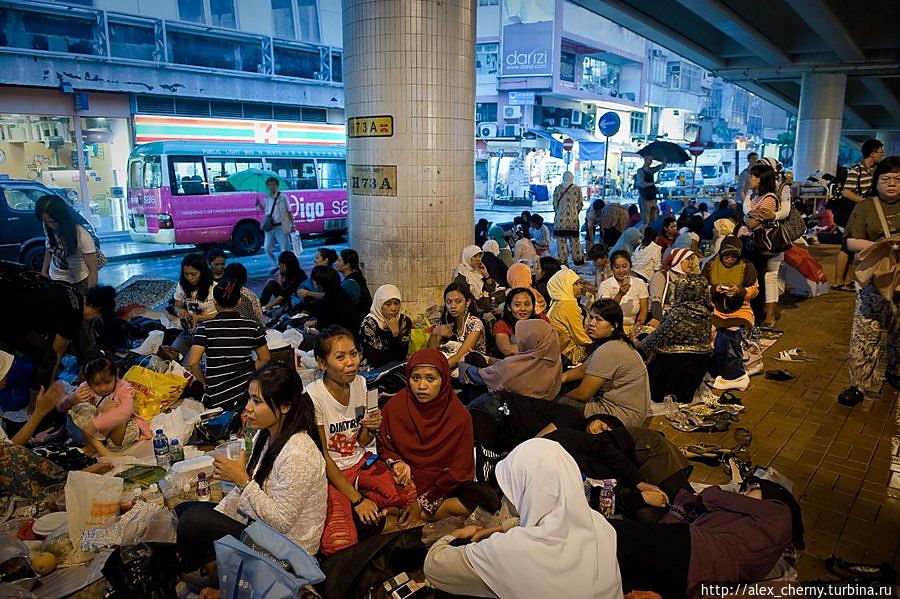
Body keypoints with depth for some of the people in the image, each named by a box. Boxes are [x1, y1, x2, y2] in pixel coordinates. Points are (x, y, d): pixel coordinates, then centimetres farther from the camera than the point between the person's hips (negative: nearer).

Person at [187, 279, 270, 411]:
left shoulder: (206, 327, -10)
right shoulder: (252, 327, -4)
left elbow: (192, 363, -16)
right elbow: (264, 359, 3)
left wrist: (205, 383, 0)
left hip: (216, 399, -1)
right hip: (245, 394, 1)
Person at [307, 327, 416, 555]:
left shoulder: (359, 383, -2)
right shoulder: (313, 396, -20)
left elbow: (362, 443, 7)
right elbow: (322, 456, -14)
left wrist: (372, 428, -17)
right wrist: (356, 499, -15)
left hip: (360, 462, 6)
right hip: (329, 471, -5)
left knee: (411, 494, -19)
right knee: (339, 544, -27)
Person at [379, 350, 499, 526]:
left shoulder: (459, 416, -10)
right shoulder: (394, 407, -7)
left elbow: (459, 470, -6)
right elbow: (384, 448, 7)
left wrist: (423, 503, -12)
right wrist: (396, 464, -17)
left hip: (441, 488, 0)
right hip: (404, 484, 0)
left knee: (487, 498, -27)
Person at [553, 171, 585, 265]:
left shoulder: (557, 188, -3)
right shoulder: (577, 189, -2)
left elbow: (554, 204, 2)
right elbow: (580, 204, 4)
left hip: (560, 218, -1)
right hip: (573, 218, 1)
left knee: (561, 240, 5)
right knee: (574, 239, 12)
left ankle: (562, 260, 5)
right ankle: (577, 259, 21)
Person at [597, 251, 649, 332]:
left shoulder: (640, 284, 7)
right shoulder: (605, 285, -2)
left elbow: (643, 310, 6)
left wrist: (639, 323, -14)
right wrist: (620, 294, -24)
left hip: (632, 328, 2)